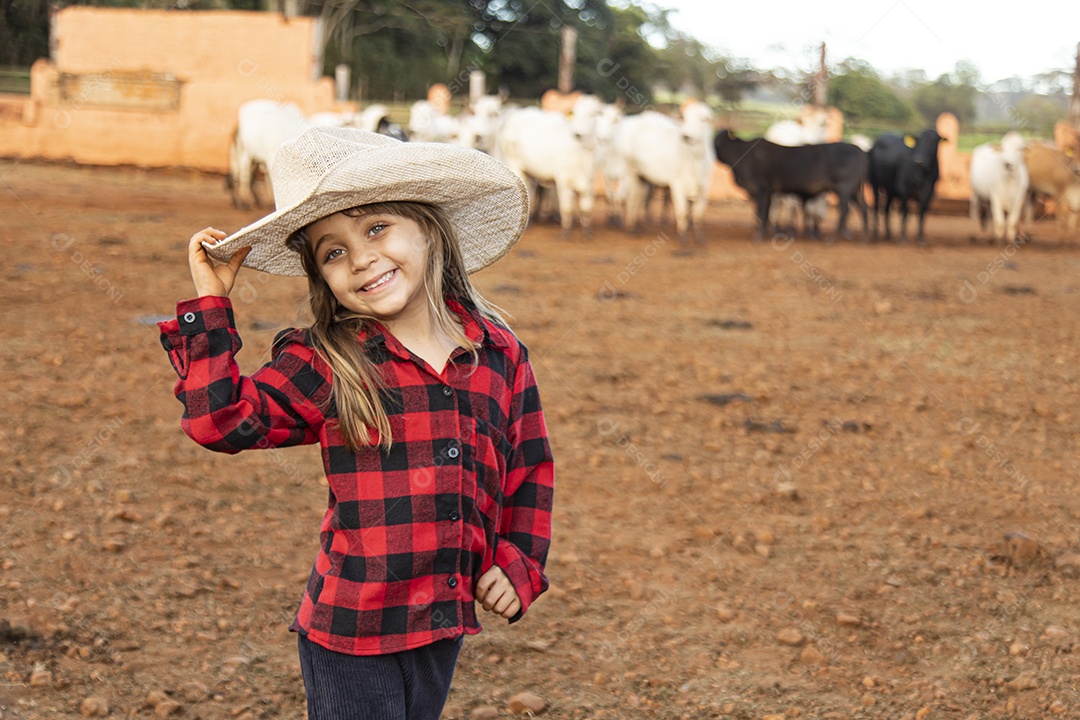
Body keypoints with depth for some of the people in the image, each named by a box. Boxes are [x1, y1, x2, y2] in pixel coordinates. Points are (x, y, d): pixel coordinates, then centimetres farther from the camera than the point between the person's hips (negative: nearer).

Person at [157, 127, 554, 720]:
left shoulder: (499, 354, 1)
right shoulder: (322, 365, -7)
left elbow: (531, 469, 12)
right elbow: (221, 419, -12)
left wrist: (518, 566, 3)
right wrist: (210, 304, -11)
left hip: (444, 625, 4)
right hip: (351, 630, -3)